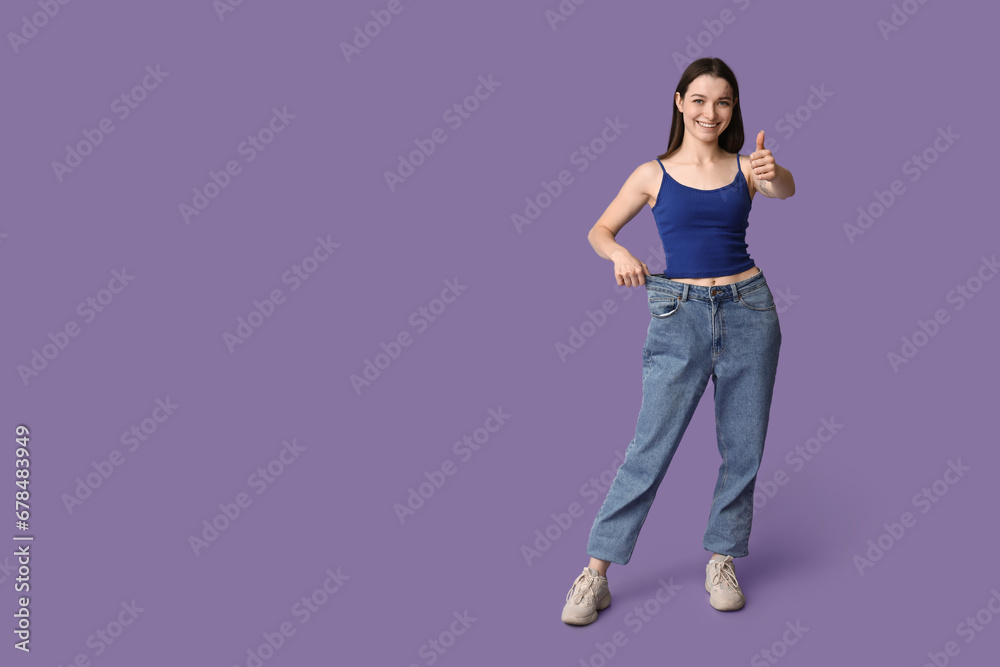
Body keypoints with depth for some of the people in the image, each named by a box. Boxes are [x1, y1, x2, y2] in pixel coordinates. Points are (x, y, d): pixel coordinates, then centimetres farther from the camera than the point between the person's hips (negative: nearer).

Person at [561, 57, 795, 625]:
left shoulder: (745, 167, 6)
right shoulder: (654, 174, 4)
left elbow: (786, 189, -16)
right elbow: (599, 230, 10)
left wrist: (774, 174, -40)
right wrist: (618, 253, -12)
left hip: (749, 311, 2)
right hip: (680, 316, -2)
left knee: (743, 450, 7)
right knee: (651, 447, -5)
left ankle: (722, 560, 24)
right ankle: (597, 571, 2)